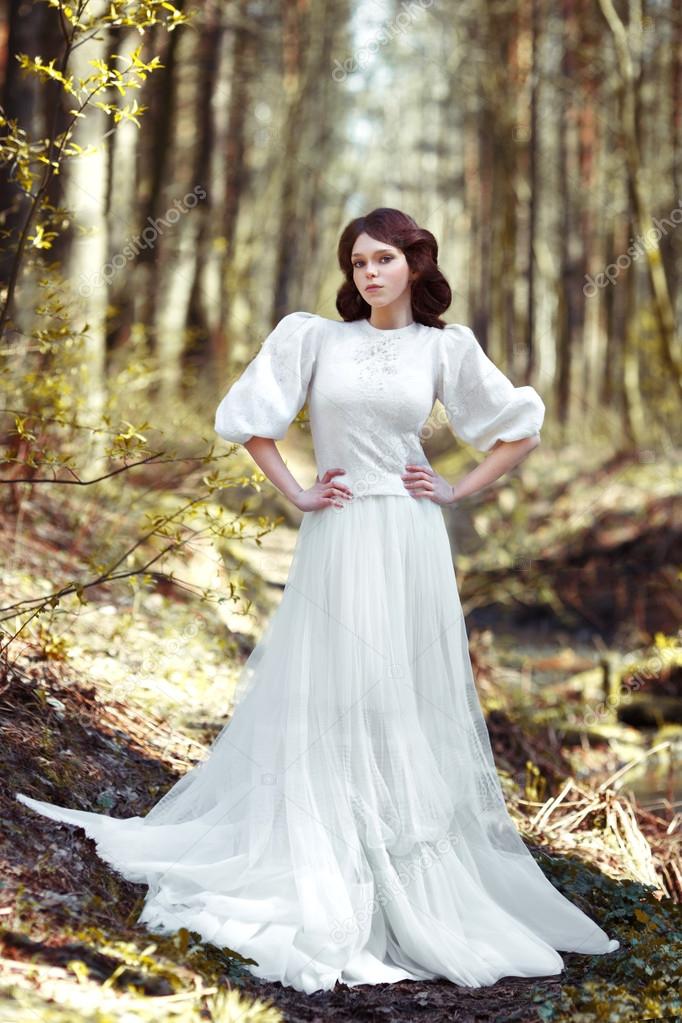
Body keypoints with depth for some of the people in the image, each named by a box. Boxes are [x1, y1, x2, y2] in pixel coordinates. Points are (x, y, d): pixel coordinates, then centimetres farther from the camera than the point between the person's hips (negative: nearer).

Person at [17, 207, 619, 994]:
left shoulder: (446, 347, 5)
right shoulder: (313, 336, 3)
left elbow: (522, 430, 11)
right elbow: (249, 418, 8)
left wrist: (458, 490, 3)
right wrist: (295, 494, 2)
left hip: (410, 546, 1)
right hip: (337, 544, -1)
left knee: (410, 709, 5)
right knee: (327, 707, 2)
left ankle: (418, 880, 16)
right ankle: (325, 880, 13)